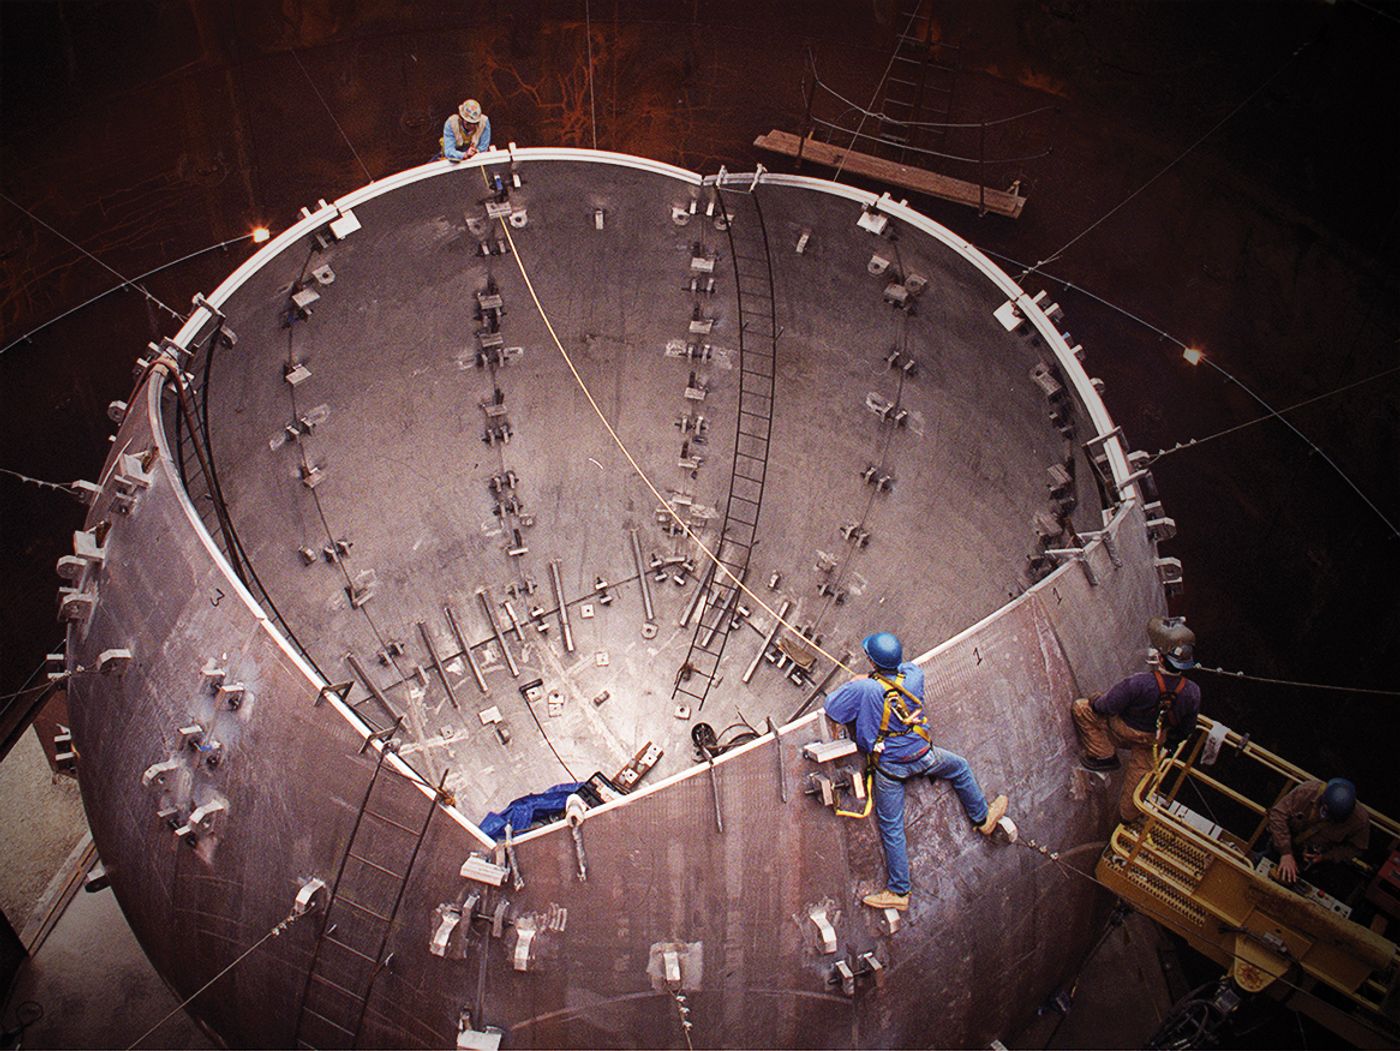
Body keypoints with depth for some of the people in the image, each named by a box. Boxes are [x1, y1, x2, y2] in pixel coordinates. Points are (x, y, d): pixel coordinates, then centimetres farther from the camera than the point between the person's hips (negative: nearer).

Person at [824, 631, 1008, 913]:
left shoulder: (864, 689, -27)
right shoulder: (914, 676, -16)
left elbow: (831, 707, -13)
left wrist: (851, 686, 4)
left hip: (888, 767, -2)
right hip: (921, 756, 3)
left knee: (891, 829, 9)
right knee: (960, 767, 33)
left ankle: (899, 892, 17)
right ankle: (983, 818, 51)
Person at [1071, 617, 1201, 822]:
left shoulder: (1138, 684, -40)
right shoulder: (1192, 692, -25)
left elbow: (1108, 706, -24)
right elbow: (1187, 727, -6)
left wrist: (1094, 702, 0)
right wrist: (1170, 741, 16)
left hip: (1123, 732, -4)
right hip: (1152, 739, 4)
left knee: (1080, 707, 8)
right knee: (1140, 772, 27)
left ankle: (1104, 755, 11)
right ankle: (1129, 815, 46)